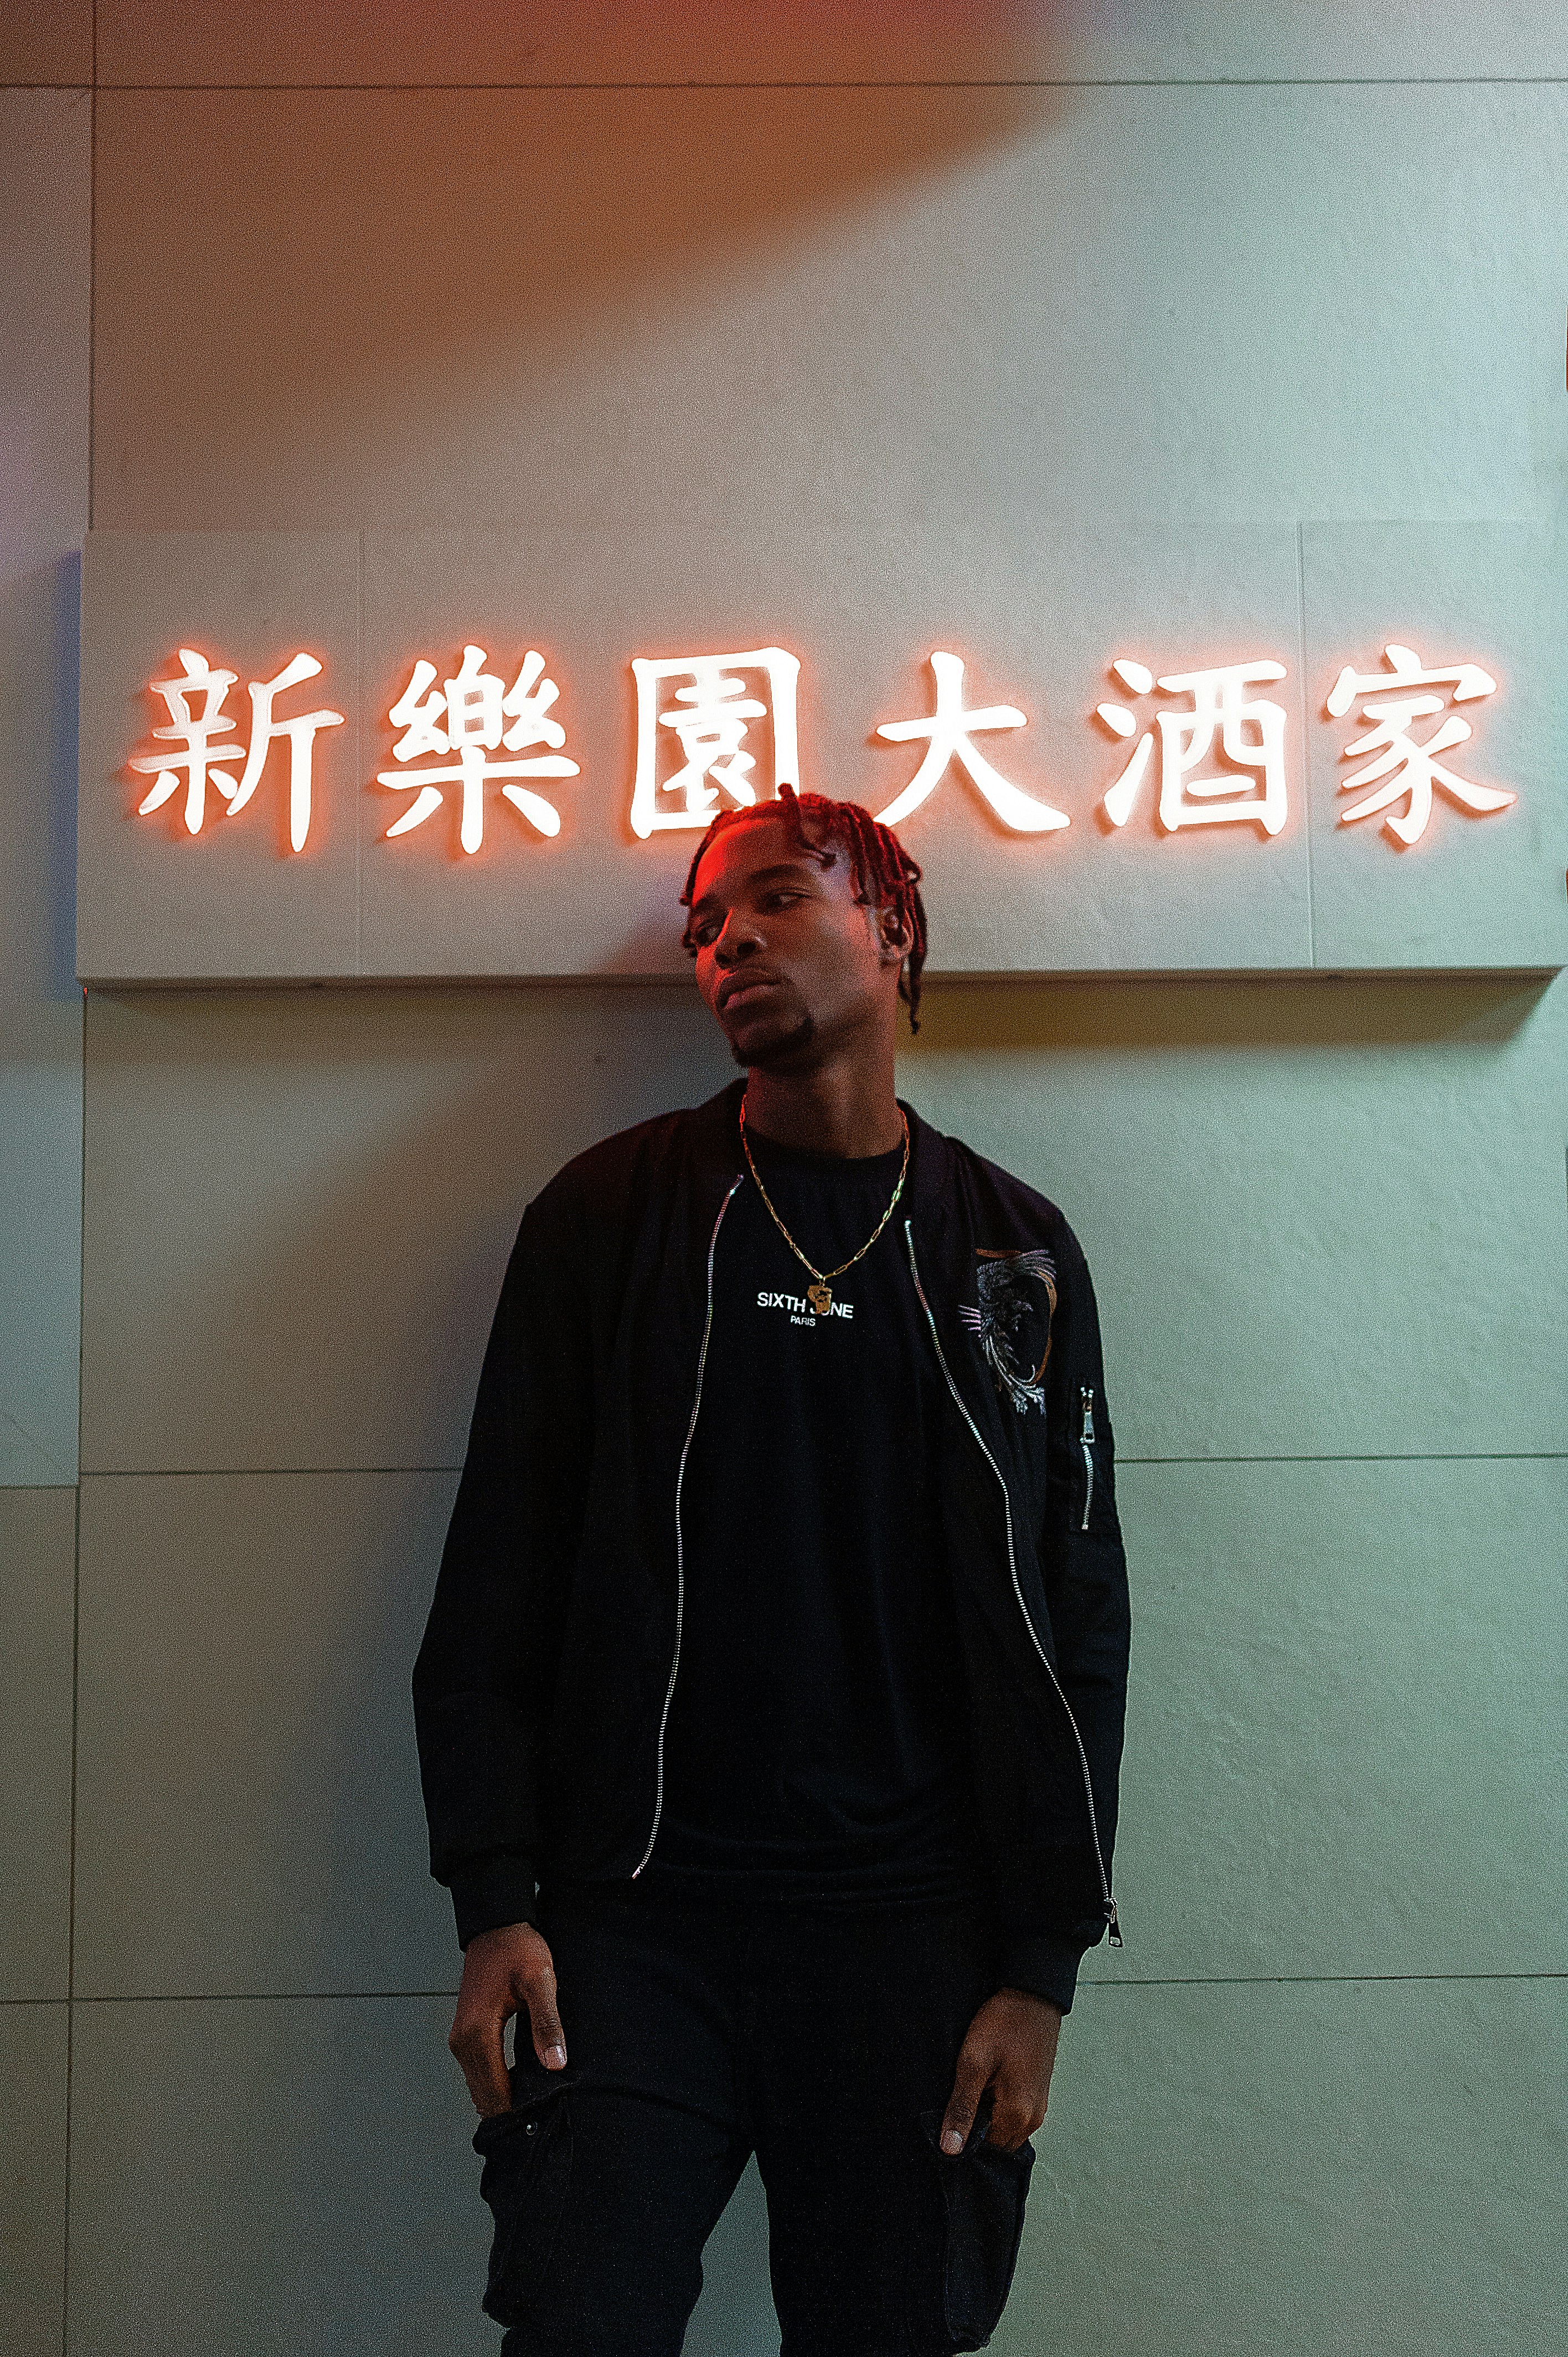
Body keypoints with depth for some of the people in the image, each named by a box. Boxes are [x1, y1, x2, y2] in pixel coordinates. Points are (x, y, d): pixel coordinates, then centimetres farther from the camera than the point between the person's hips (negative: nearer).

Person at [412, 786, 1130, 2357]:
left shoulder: (1012, 1254, 6)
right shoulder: (611, 1214, 4)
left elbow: (1076, 1623, 5)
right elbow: (498, 1574, 3)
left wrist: (1042, 1968, -1)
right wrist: (494, 1903, -4)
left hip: (916, 1933, 1)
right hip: (635, 1918, 0)